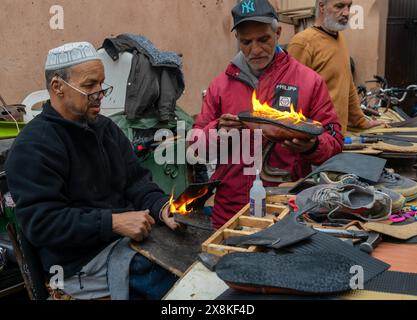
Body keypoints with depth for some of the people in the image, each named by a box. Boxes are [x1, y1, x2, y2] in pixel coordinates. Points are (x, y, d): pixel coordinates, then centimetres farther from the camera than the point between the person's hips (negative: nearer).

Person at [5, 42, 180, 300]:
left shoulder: (106, 128, 13)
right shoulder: (33, 147, -11)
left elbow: (136, 181, 12)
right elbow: (40, 222, -17)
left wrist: (161, 206, -10)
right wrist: (113, 222, -24)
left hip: (130, 236, 8)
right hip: (86, 261, -7)